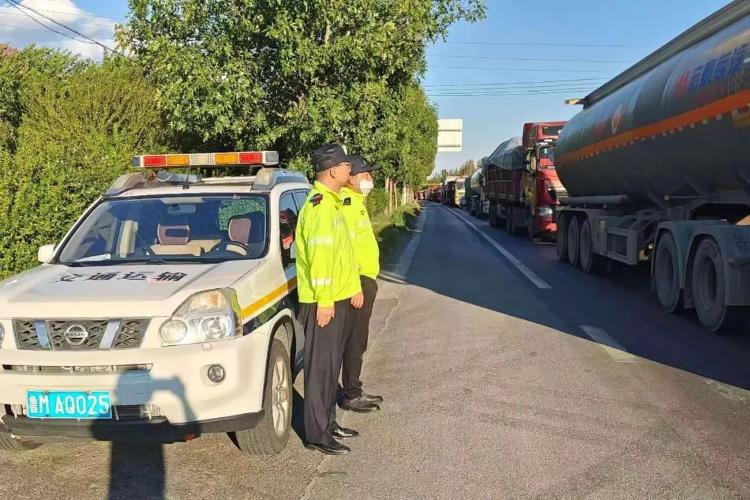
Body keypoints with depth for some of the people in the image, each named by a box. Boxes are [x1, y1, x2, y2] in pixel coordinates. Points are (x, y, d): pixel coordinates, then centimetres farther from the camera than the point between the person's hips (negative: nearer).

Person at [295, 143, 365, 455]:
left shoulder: (332, 203, 16)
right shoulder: (319, 205, -17)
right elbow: (319, 256, -23)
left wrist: (354, 287, 19)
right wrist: (323, 301, -23)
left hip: (338, 299, 10)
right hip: (324, 302, -10)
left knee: (331, 365, 17)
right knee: (320, 368, -3)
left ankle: (328, 423, 28)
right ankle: (317, 435, 5)